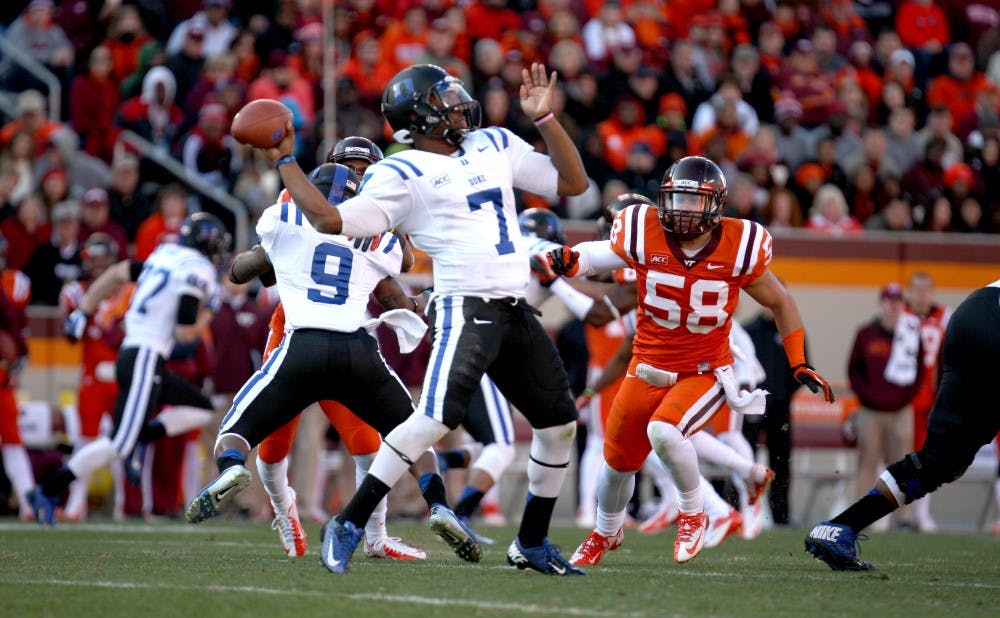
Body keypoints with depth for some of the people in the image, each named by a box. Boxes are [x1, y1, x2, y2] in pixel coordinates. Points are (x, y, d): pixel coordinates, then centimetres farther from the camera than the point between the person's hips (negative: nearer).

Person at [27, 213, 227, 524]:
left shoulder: (166, 256, 15)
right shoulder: (198, 271, -11)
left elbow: (117, 273, 17)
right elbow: (185, 333, -15)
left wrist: (82, 312, 19)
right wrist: (208, 311, 3)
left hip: (132, 353, 9)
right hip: (145, 358, -9)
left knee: (201, 409, 17)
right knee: (118, 444, -10)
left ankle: (140, 438, 3)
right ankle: (49, 492, -11)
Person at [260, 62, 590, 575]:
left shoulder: (495, 146, 15)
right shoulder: (403, 175, -5)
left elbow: (573, 183, 16)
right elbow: (330, 219, -10)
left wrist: (544, 119, 8)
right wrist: (284, 162, -9)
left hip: (516, 314, 7)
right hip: (465, 308, -7)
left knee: (559, 425, 13)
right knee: (436, 418, -25)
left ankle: (531, 544, 28)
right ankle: (349, 525, -17)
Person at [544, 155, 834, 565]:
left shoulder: (738, 246, -14)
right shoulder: (643, 232, -13)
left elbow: (781, 303, 2)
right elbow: (599, 256, 6)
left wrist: (799, 364, -3)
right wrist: (568, 261, -17)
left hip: (706, 373, -3)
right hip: (648, 368, 3)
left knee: (664, 431, -30)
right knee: (619, 461, 12)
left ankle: (693, 513, -3)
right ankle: (606, 533, 44)